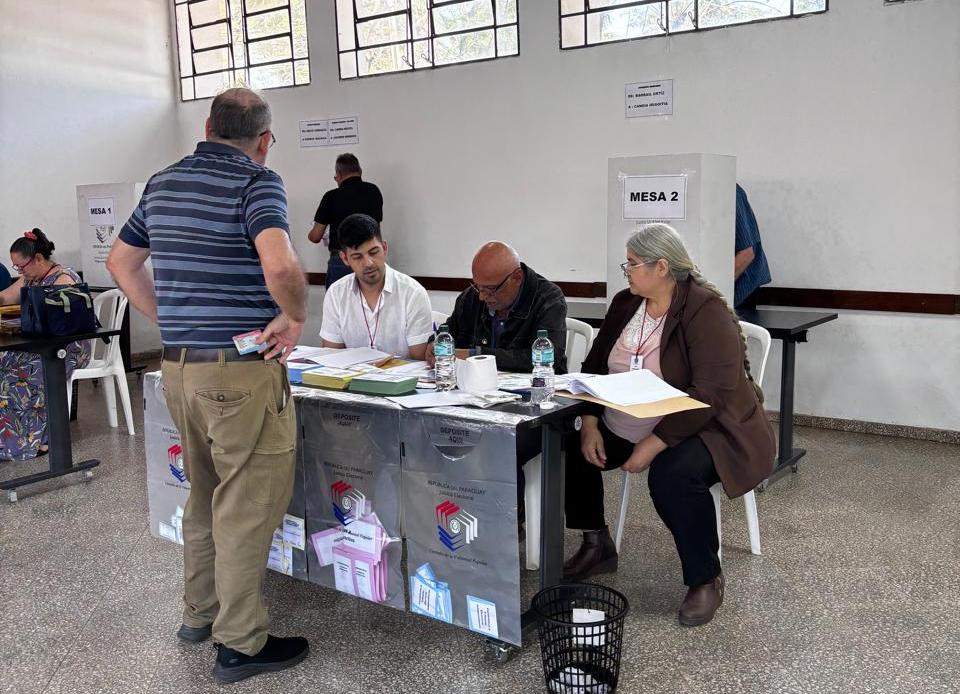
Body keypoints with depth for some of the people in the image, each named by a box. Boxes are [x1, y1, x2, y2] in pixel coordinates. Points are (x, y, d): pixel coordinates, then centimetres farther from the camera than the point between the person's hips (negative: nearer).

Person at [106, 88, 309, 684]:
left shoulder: (162, 183, 12)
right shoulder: (257, 182, -11)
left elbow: (121, 263, 21)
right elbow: (280, 266, -29)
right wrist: (295, 318, -13)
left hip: (178, 367, 8)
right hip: (242, 372, -8)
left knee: (206, 495, 21)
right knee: (248, 506, 2)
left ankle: (200, 612, 35)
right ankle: (241, 643, 12)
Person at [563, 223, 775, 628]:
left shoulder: (706, 312, -20)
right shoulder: (625, 305, 3)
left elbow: (710, 396, -27)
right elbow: (595, 366, 6)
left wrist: (653, 445, -30)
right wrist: (590, 424, -10)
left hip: (705, 428, -7)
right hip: (626, 427, 8)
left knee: (672, 476, -35)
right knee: (571, 449, -7)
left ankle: (706, 580, -11)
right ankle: (596, 547, 14)